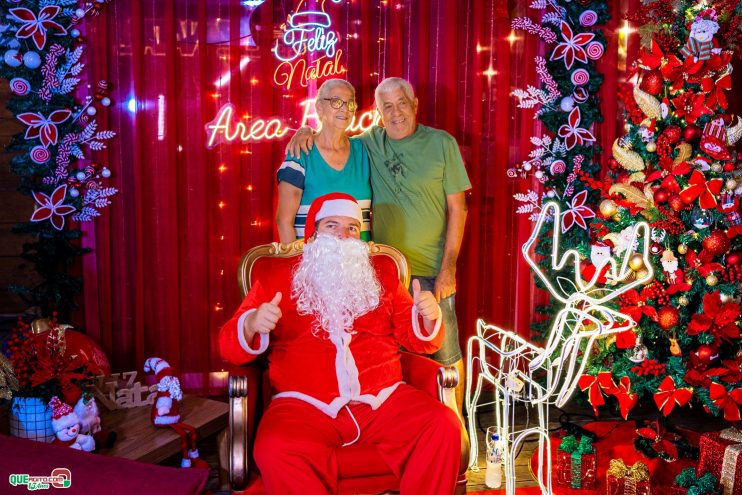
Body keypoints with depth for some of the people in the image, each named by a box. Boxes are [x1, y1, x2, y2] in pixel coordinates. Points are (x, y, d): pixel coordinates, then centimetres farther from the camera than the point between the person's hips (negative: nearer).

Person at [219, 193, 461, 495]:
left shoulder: (382, 276, 19)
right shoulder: (276, 280, 11)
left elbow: (417, 339, 19)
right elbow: (230, 346, 7)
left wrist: (428, 318, -4)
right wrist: (252, 325, -17)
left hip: (384, 399, 3)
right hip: (305, 405, -2)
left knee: (444, 426, -21)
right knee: (275, 450, -32)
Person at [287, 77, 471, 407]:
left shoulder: (442, 143, -3)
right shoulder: (370, 143, 5)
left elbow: (457, 209, -3)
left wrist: (448, 268, -9)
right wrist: (307, 131, -4)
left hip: (432, 270, -3)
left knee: (446, 354, 4)